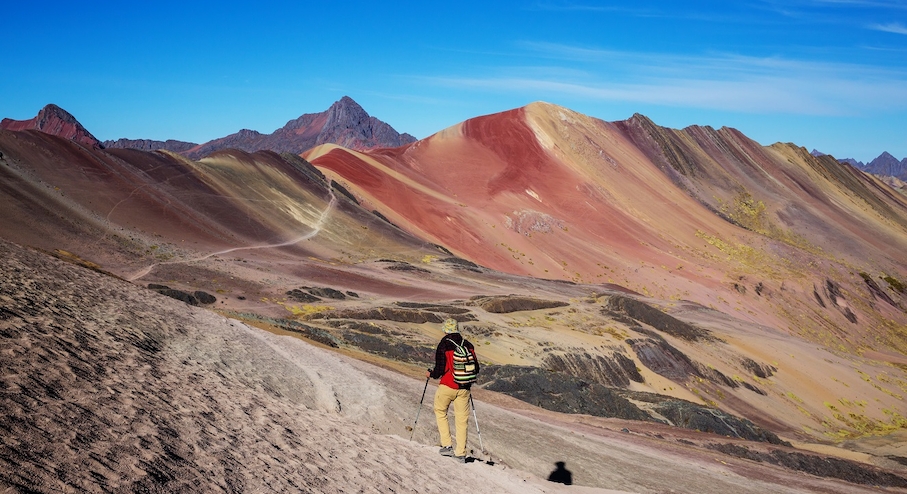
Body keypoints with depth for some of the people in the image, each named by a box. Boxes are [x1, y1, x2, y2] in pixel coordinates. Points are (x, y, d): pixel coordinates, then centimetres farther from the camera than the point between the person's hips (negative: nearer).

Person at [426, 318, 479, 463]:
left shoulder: (443, 345, -11)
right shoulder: (468, 345, 3)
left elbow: (440, 369, -14)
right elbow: (476, 368, 6)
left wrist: (431, 374, 7)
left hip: (447, 386, -3)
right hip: (464, 388, 4)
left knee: (440, 412, 18)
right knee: (462, 419, 9)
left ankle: (447, 445, 10)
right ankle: (461, 453, 11)